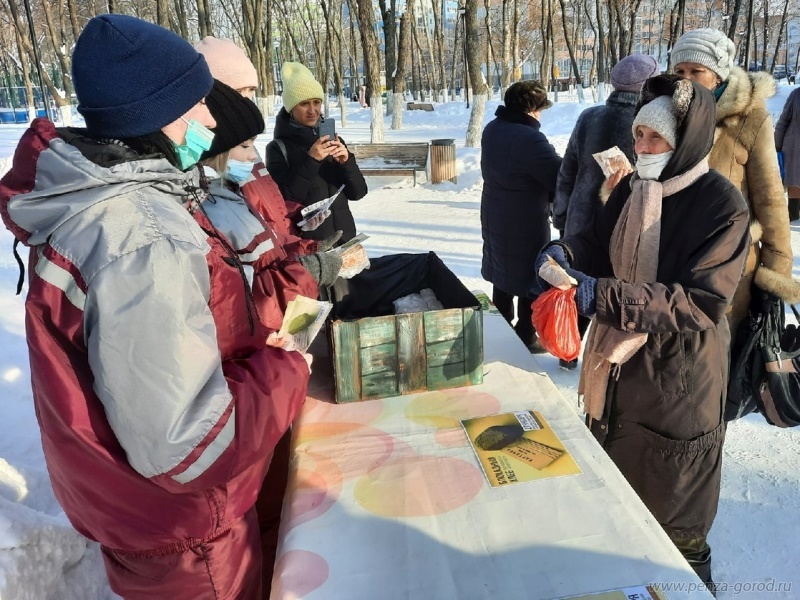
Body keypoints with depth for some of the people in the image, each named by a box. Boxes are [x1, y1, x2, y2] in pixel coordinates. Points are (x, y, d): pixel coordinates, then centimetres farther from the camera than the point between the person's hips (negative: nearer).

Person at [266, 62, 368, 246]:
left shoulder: (334, 140, 7)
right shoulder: (278, 148, -4)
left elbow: (358, 192, 2)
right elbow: (283, 200, -14)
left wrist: (346, 162, -14)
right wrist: (310, 161, -21)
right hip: (304, 242, -4)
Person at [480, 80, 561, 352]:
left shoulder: (492, 129, 3)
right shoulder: (529, 139, -26)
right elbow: (561, 177, -26)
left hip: (496, 218, 9)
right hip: (526, 224, -9)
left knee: (503, 277, 22)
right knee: (533, 280, 9)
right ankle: (525, 338, 21)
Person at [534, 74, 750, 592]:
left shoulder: (722, 206, -19)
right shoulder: (633, 187, 1)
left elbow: (701, 303, -26)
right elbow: (601, 244, 11)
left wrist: (606, 296, -34)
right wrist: (566, 251, -12)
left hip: (677, 375, -6)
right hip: (617, 361, 6)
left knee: (672, 515, 13)